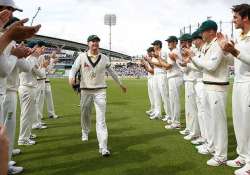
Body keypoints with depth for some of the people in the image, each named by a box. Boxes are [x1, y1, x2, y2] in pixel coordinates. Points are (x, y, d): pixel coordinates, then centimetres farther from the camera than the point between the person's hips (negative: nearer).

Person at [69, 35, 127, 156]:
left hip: (100, 91, 0)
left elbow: (111, 72, 15)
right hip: (85, 90, 1)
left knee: (101, 119, -10)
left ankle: (103, 147, -13)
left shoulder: (104, 58, 4)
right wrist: (71, 77, -30)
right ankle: (85, 132, 49)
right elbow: (74, 69, -7)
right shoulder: (82, 57, -1)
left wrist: (120, 84, 23)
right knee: (85, 114, 17)